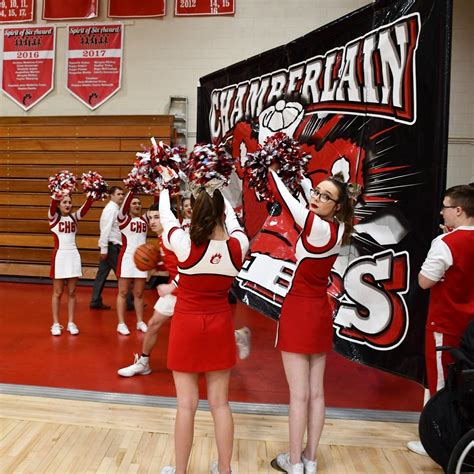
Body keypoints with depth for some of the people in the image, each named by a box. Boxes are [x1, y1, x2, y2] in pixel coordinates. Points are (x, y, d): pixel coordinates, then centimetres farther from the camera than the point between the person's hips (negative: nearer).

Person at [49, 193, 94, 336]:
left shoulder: (74, 217, 7)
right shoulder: (53, 217, -1)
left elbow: (86, 206, -8)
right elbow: (52, 204, -21)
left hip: (73, 255, 3)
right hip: (60, 255, -3)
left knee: (72, 292, 8)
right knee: (58, 292, 5)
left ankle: (71, 323, 16)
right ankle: (56, 323, 15)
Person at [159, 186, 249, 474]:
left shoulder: (185, 244, -18)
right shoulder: (238, 246, -12)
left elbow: (166, 216, 2)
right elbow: (233, 219, 11)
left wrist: (165, 188, 22)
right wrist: (217, 194, 26)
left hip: (187, 327, -2)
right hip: (219, 327, 3)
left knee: (187, 404, 9)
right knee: (220, 402, 14)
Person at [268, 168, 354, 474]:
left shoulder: (317, 227, -18)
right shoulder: (339, 229, 3)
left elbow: (284, 197, -11)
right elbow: (304, 198, 17)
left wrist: (271, 169, 3)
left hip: (299, 312, -8)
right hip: (321, 312, 8)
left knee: (299, 394, 2)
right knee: (316, 393, 13)